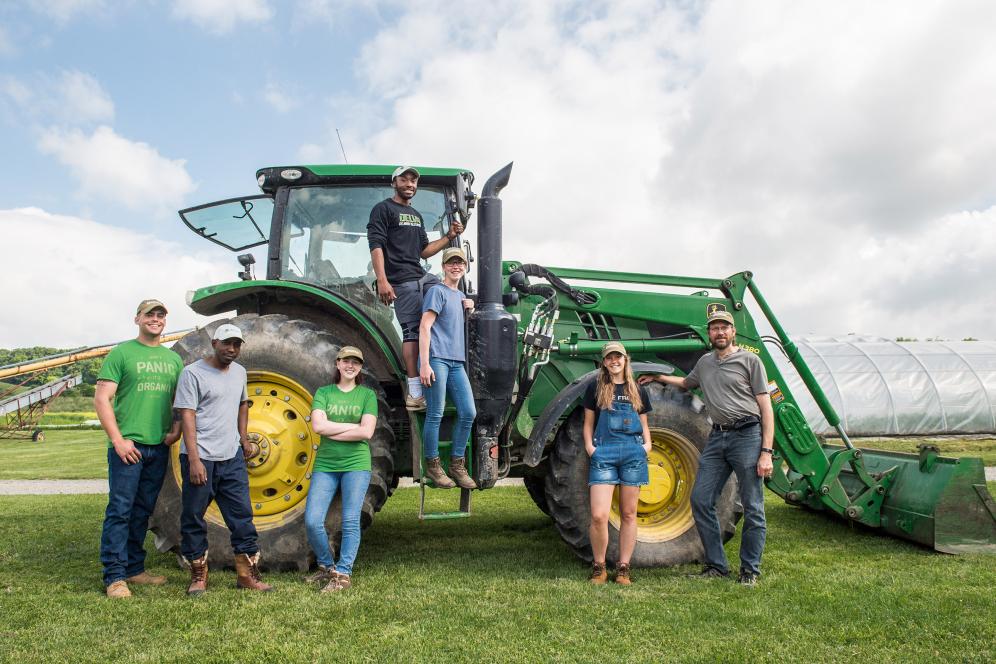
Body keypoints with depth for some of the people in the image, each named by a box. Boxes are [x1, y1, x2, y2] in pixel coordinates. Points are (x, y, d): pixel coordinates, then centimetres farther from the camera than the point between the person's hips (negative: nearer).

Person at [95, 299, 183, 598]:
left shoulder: (173, 358, 13)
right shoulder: (121, 353, -2)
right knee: (120, 511, -3)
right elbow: (101, 399, -7)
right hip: (127, 446, -5)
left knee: (142, 512, 13)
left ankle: (134, 569, 24)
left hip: (159, 448, 5)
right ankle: (115, 576, 6)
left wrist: (177, 429, 2)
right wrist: (118, 440, -14)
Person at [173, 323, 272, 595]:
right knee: (194, 518, 6)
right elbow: (187, 417, -14)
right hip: (201, 459, -6)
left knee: (242, 516, 7)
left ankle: (247, 574, 16)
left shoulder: (239, 371, 11)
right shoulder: (193, 373, -9)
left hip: (232, 458, 6)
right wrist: (194, 460, -20)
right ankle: (198, 575, 21)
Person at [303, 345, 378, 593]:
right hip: (325, 464, 2)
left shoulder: (367, 394, 4)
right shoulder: (323, 392, 8)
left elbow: (366, 432, -9)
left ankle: (343, 573, 10)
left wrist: (331, 431, -10)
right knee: (312, 521, -2)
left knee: (351, 522, -2)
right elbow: (318, 426, -9)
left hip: (356, 464, -2)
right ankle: (326, 567, 20)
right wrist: (353, 426, -10)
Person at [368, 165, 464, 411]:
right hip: (402, 281, -9)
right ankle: (415, 393, -9)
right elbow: (376, 246, -11)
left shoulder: (416, 215, 24)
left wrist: (449, 236, 10)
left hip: (422, 277, 9)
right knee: (412, 331, -11)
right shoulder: (383, 209, 0)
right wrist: (382, 280, -22)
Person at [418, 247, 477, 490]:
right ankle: (433, 466, 7)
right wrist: (424, 364, -18)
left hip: (456, 362, 8)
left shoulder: (459, 295, 22)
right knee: (435, 415, -5)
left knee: (468, 413, 3)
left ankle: (457, 464, 14)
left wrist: (469, 305, 20)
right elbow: (425, 327, -9)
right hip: (437, 359, -8)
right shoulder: (437, 291, 0)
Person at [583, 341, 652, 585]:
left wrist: (647, 444, 3)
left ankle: (623, 568, 16)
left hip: (633, 452, 2)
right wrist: (590, 447, -5)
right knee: (598, 515, -11)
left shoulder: (637, 391, 15)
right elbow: (588, 424, 10)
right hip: (603, 453, -2)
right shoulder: (595, 388, 8)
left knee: (628, 514, 6)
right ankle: (599, 566, 7)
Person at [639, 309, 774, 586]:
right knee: (700, 500, 2)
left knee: (752, 508, 1)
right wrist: (658, 378, 31)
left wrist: (766, 451, -12)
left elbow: (766, 409, -5)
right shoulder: (704, 363, 16)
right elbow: (686, 383, 40)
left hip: (747, 435, -6)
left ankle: (750, 569, 15)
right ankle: (717, 564, 15)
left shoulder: (749, 360, -1)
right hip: (717, 438, 6)